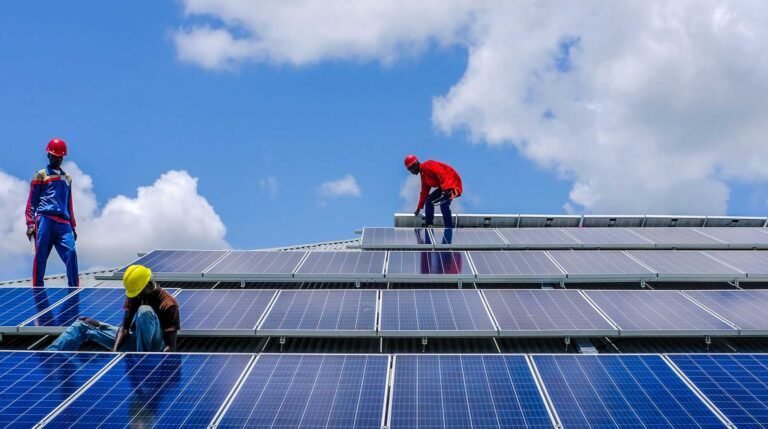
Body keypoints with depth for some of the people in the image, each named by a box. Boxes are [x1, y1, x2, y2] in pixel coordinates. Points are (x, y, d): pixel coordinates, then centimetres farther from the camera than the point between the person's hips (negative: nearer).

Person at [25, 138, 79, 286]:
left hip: (63, 223, 3)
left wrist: (73, 226, 20)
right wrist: (30, 224, -5)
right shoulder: (40, 175, 11)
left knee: (71, 254, -11)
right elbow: (31, 202, 6)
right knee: (40, 257, -5)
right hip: (45, 220, -3)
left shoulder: (67, 178, 25)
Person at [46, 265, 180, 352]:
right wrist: (114, 352, -22)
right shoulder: (133, 296, -1)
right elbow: (124, 328, -4)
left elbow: (171, 346, -23)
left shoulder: (168, 305, -20)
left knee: (145, 311, -35)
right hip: (135, 341, 7)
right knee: (84, 324, 4)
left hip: (155, 347, -7)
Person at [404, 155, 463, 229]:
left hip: (452, 181, -11)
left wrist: (445, 189, -34)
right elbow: (424, 192, 23)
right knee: (429, 200, 11)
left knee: (444, 204, -23)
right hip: (444, 187, 11)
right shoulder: (423, 175, 16)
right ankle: (428, 225, 16)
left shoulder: (426, 166, -14)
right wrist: (419, 208, 27)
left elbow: (441, 174, -26)